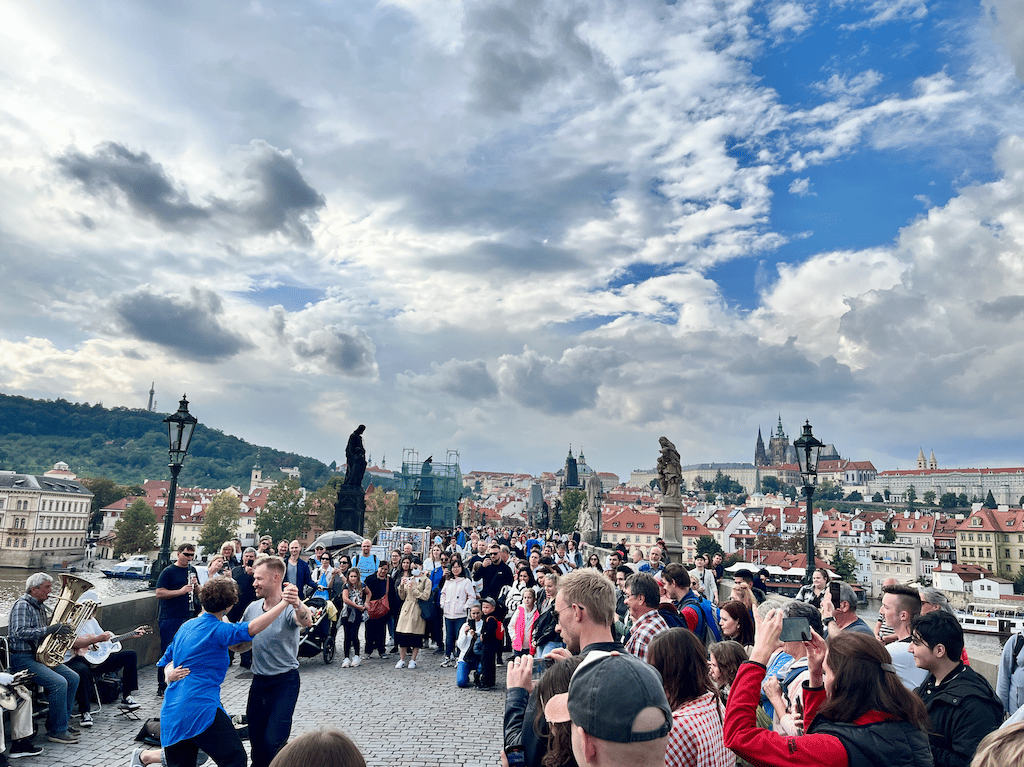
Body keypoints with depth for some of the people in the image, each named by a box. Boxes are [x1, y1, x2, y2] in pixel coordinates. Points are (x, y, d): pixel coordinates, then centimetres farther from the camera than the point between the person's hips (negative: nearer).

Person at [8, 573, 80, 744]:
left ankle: (62, 722, 11)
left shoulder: (39, 607, 16)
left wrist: (60, 630, 6)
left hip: (40, 656, 10)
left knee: (73, 678, 1)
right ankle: (56, 731, -13)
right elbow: (19, 633, -25)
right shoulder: (22, 605, -13)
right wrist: (50, 629, -27)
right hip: (22, 658, -9)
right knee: (59, 683, -24)